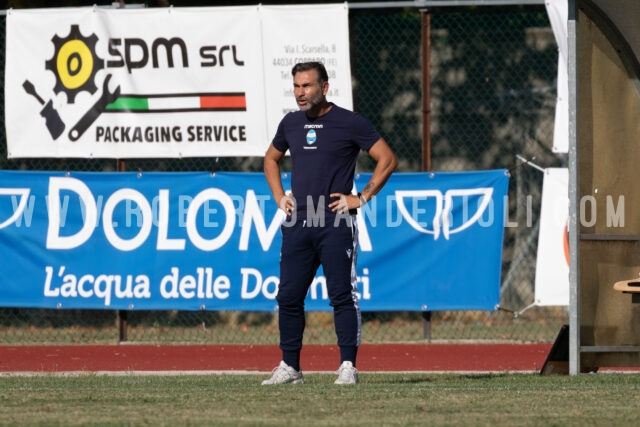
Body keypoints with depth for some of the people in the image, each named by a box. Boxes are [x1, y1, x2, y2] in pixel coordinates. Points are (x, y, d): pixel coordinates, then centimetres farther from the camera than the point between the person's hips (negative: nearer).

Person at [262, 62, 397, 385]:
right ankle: (289, 367, 11)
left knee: (342, 296, -6)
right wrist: (279, 197, 16)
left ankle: (348, 366, -4)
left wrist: (362, 198, -6)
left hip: (336, 224, -5)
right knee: (288, 297, 4)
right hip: (296, 224, 5)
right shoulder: (291, 123, 12)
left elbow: (387, 160, -2)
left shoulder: (349, 123, -3)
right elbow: (271, 159, 30)